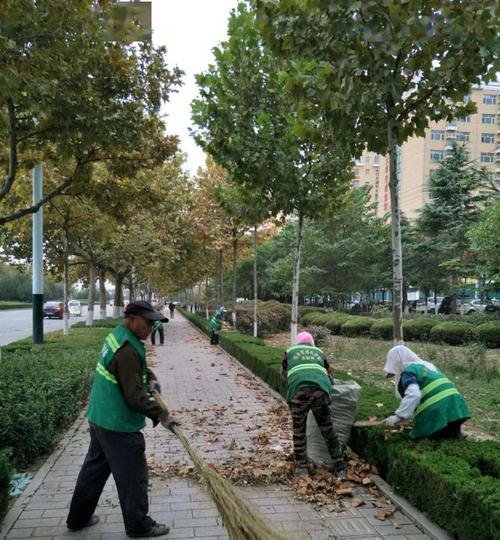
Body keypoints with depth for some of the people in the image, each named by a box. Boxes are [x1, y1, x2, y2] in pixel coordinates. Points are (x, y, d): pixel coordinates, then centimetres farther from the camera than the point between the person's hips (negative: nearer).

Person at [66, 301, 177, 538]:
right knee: (133, 475, 6)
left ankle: (78, 518, 37)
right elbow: (135, 397, -27)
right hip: (119, 425, -10)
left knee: (94, 468, 22)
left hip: (100, 418, 10)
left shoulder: (117, 336, 5)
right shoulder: (127, 350, -27)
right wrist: (162, 414, -18)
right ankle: (139, 526, 22)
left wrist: (151, 378, 4)